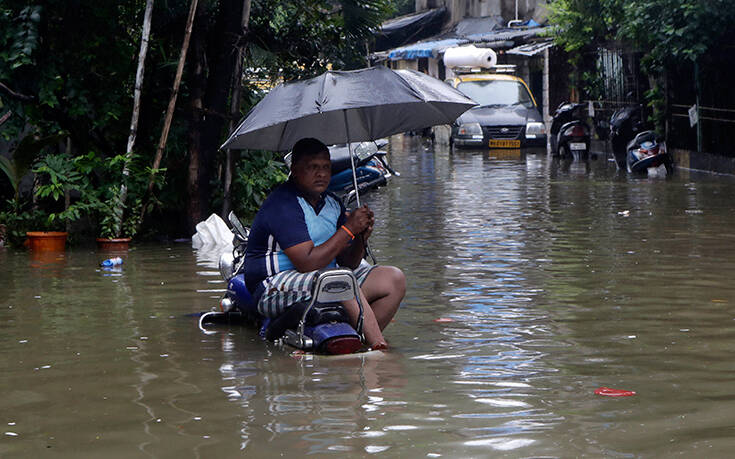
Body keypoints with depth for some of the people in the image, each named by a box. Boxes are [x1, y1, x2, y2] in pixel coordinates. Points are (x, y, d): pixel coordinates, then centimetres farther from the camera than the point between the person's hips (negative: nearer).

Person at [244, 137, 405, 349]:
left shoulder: (332, 203, 10)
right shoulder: (283, 205, -16)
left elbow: (348, 263, 9)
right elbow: (307, 264, -25)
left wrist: (361, 237, -12)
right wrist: (348, 230, -21)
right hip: (275, 289, -9)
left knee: (394, 279, -2)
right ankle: (379, 349, -27)